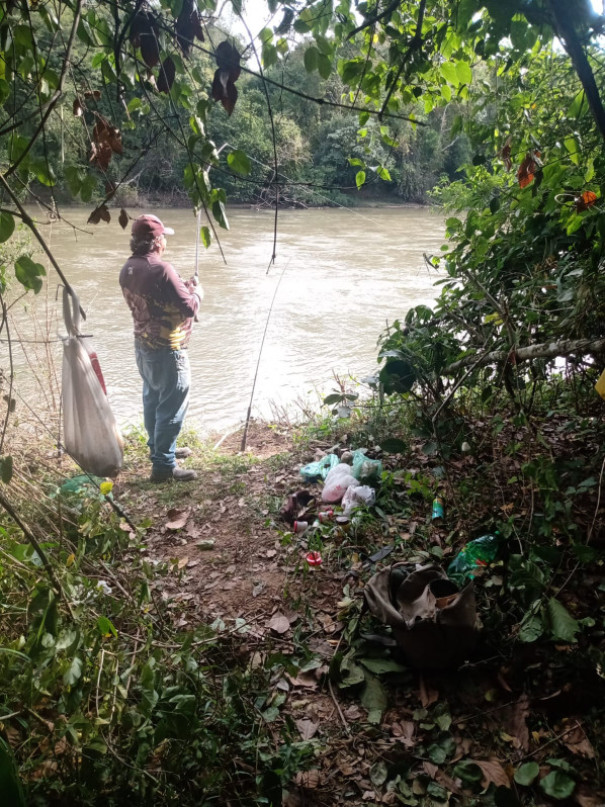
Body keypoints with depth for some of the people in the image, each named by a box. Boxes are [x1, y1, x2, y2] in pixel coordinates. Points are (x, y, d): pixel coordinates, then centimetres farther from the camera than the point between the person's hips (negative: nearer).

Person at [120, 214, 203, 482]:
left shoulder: (128, 269, 3)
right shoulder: (161, 270, -24)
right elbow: (190, 308, -21)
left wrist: (180, 287, 11)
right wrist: (197, 291, -1)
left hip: (143, 345, 9)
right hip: (167, 350, -9)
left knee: (152, 399, 22)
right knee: (171, 407, 0)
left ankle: (158, 448, 39)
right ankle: (164, 465, 5)